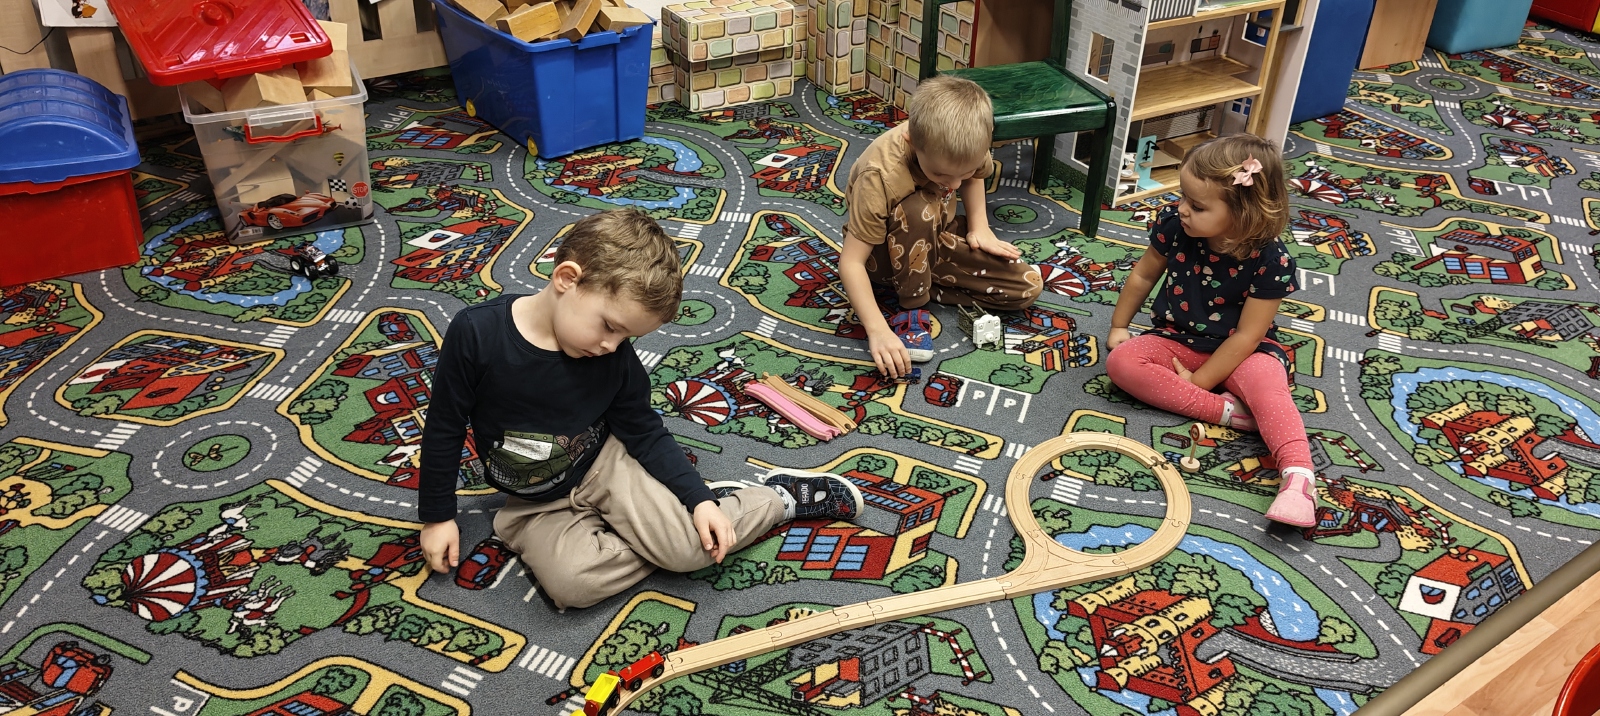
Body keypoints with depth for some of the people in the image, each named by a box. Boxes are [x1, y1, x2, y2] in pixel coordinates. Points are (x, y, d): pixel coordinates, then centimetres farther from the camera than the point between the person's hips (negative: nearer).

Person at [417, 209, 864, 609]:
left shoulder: (616, 358, -16)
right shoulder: (476, 334, -23)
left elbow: (645, 433, -3)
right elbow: (444, 428, -10)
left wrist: (698, 498, -13)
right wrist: (437, 515, -3)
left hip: (607, 466, 0)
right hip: (537, 506, 0)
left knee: (690, 548, -22)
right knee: (575, 584, -28)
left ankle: (780, 497, 3)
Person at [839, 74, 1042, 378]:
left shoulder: (962, 144, -21)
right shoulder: (881, 177, -36)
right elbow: (850, 262, -34)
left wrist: (979, 226, -7)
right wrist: (878, 330, -42)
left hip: (937, 237, 6)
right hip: (889, 253, -5)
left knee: (1028, 287, -10)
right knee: (919, 209, -40)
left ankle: (922, 287, -6)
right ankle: (912, 305, -20)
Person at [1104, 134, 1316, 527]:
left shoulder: (1270, 261, -23)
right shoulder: (1175, 228, -14)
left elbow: (1246, 336, -19)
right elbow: (1143, 275, 6)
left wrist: (1198, 381, -20)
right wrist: (1119, 326, 11)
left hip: (1241, 350, -4)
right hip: (1177, 340, 4)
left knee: (1267, 383, -34)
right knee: (1121, 361, -23)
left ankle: (1298, 475, -46)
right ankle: (1224, 409, -28)